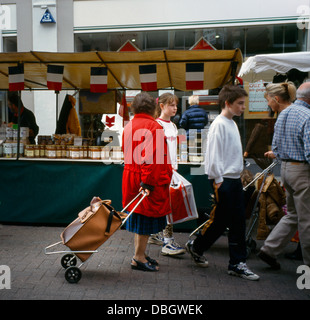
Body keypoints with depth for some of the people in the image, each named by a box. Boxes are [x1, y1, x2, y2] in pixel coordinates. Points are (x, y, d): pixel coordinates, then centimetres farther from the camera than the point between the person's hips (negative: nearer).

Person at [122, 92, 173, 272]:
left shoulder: (129, 126, 12)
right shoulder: (153, 127, -14)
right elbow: (152, 157, -23)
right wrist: (147, 182, -23)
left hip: (131, 177, 9)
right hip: (151, 182, -9)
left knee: (140, 216, 17)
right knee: (147, 217, 2)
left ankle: (140, 254, 28)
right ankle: (139, 258, 11)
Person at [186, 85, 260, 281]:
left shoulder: (233, 123, 15)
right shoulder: (219, 124, -13)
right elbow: (214, 155, -17)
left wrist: (239, 175, 17)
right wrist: (218, 180, -17)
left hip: (235, 179, 9)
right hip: (223, 181, -9)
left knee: (238, 221, 9)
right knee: (221, 221, 2)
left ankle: (237, 263, 17)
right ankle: (196, 247, 25)